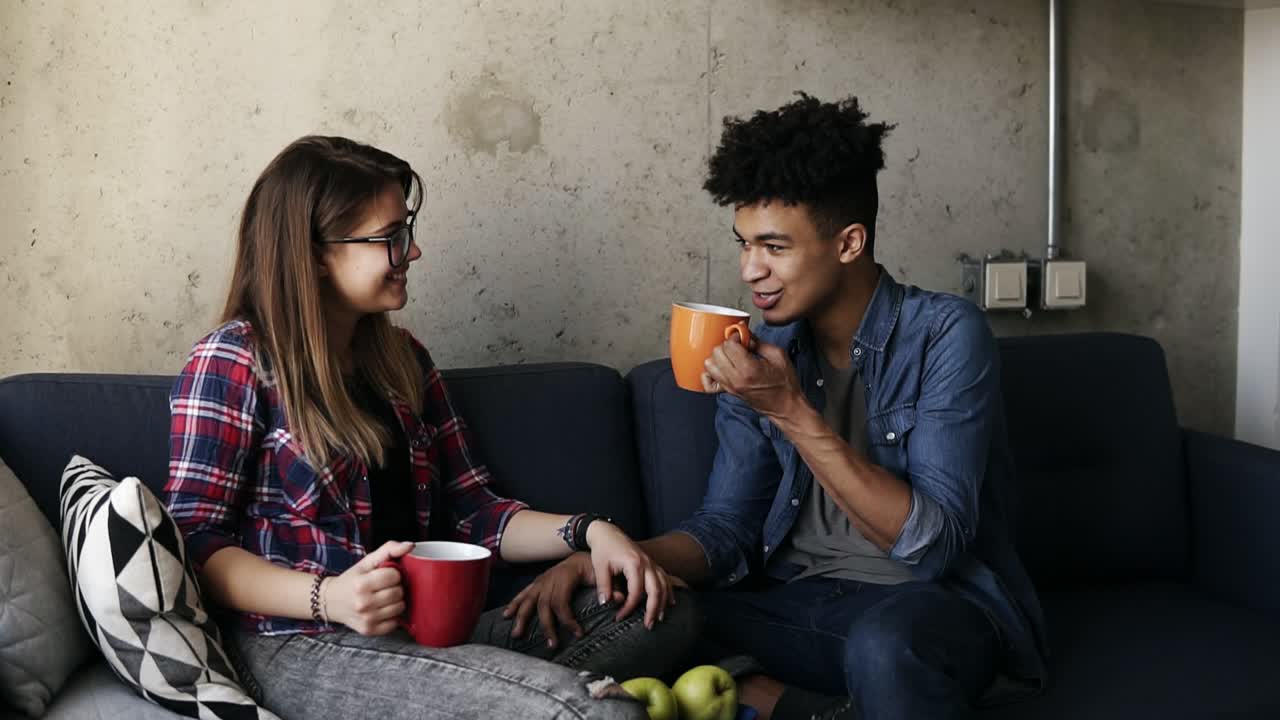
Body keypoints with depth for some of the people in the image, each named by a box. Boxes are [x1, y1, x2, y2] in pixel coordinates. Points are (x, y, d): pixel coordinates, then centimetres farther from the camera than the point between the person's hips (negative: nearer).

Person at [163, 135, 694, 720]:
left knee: (663, 611, -8)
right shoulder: (234, 362, -3)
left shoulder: (402, 359, 17)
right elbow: (196, 544, -8)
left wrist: (588, 531, -3)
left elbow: (473, 512, 15)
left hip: (427, 626, 8)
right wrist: (327, 598, -24)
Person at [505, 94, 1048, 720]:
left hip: (938, 601, -5)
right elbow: (727, 528, 4)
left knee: (884, 640, -40)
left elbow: (932, 544, -21)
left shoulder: (944, 335, -13)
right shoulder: (759, 351, 3)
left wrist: (792, 411, -27)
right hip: (800, 604, 6)